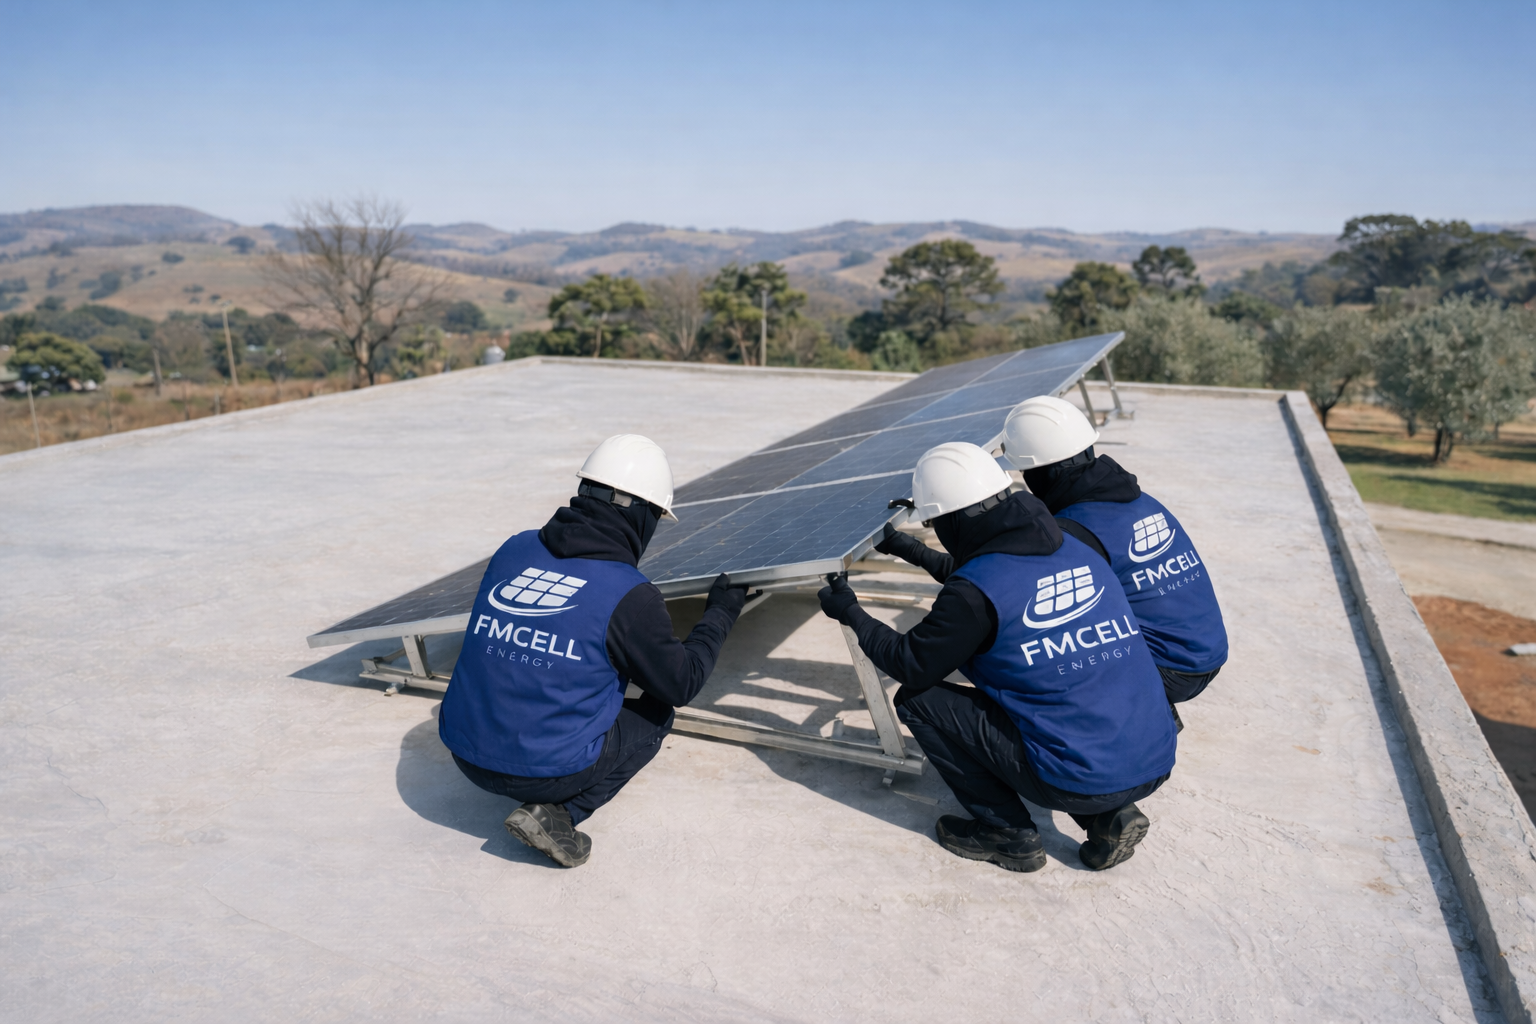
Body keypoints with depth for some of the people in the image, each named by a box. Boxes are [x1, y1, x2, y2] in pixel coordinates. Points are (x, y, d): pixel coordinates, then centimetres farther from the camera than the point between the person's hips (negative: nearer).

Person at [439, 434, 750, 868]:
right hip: (547, 769, -6)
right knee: (657, 713, 16)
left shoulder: (513, 549, 1)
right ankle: (555, 813, 0)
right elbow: (681, 686, -3)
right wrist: (719, 615, 12)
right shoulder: (630, 595, -16)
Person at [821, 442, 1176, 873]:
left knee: (917, 699, 4)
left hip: (1078, 781, -7)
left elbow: (911, 666, -2)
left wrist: (851, 614, 14)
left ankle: (1007, 831, 11)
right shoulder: (1079, 551, 7)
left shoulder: (974, 592, -15)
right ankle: (1111, 815, 18)